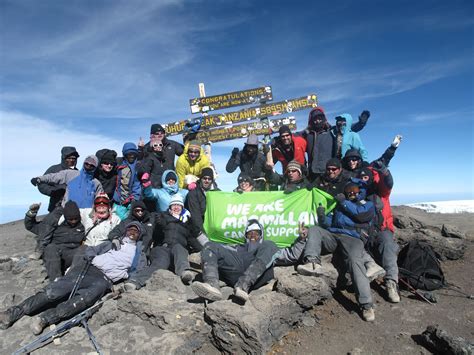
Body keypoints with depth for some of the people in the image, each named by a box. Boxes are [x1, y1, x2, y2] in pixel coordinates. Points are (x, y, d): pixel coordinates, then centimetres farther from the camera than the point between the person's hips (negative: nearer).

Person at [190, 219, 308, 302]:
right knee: (210, 246, -15)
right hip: (236, 272, 2)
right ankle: (212, 285, -42)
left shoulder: (267, 247, 42)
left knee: (269, 246, -29)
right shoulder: (238, 248, 43)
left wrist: (301, 238, 21)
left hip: (260, 274, -1)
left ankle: (242, 286, -45)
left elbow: (292, 256, 33)